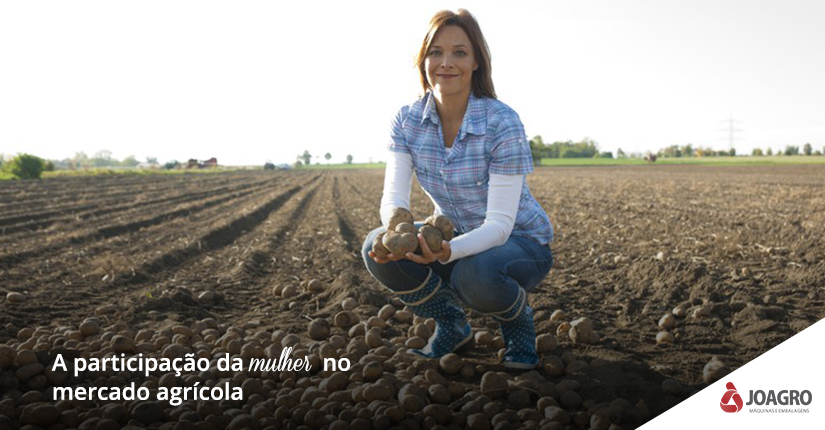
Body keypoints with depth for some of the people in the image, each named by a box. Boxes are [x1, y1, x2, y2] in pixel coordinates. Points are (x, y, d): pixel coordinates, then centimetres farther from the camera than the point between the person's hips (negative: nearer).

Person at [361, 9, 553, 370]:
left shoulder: (502, 122, -24)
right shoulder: (408, 120, -9)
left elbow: (500, 223, -26)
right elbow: (393, 197, -16)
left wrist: (450, 250, -46)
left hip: (519, 241, -4)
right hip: (454, 236, 5)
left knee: (474, 275, -38)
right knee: (378, 248, -20)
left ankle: (518, 322, 1)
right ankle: (452, 326, 5)